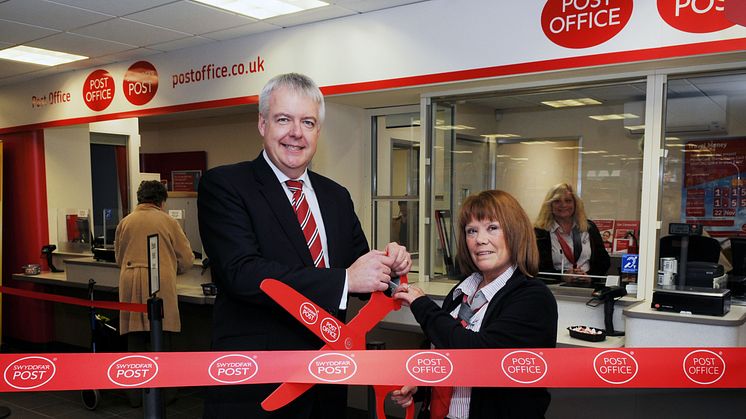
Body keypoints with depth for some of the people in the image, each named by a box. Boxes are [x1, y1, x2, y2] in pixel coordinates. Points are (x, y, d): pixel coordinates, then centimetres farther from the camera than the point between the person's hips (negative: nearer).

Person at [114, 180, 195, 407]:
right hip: (160, 285, -3)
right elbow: (187, 259, 4)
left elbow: (118, 259, 20)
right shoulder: (168, 221, 2)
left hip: (130, 284, 3)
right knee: (160, 337, 3)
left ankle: (136, 394, 15)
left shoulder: (125, 222, 10)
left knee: (135, 339, 8)